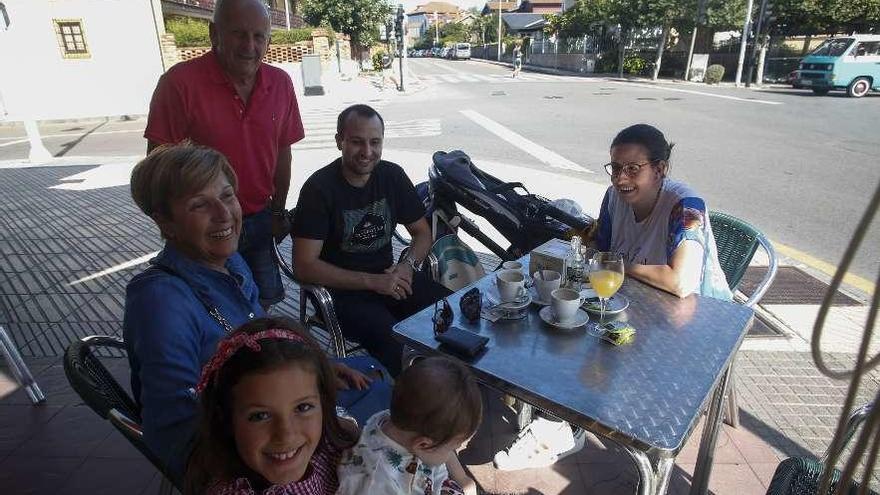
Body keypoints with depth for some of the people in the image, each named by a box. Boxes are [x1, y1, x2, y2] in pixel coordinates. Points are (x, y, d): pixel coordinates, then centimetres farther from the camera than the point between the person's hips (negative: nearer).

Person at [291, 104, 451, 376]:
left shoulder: (392, 175, 3)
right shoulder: (319, 188, -11)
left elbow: (422, 232, 13)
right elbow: (305, 266, -14)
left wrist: (408, 266, -9)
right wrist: (373, 281, -18)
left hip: (389, 275, 5)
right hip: (344, 288, -4)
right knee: (395, 342, -32)